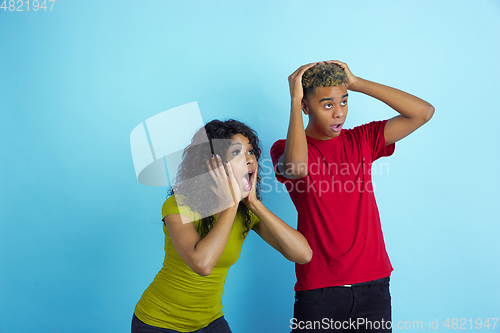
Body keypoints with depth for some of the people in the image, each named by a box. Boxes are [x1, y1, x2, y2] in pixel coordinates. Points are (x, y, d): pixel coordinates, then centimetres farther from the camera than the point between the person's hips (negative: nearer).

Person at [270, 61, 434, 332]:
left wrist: (356, 83, -3)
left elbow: (424, 112, -1)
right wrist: (294, 100, -17)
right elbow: (296, 167, -28)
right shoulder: (285, 149, -3)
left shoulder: (362, 140, 7)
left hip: (373, 282, 3)